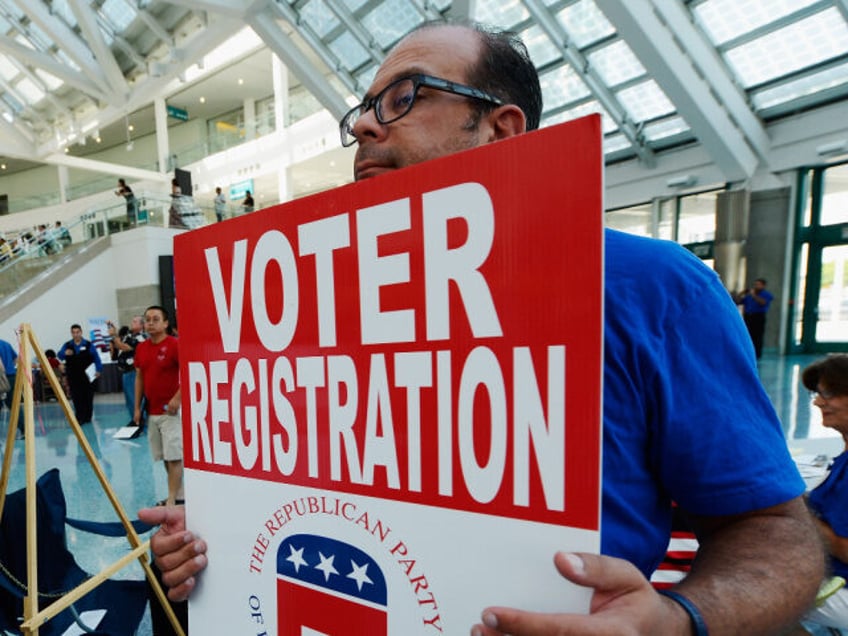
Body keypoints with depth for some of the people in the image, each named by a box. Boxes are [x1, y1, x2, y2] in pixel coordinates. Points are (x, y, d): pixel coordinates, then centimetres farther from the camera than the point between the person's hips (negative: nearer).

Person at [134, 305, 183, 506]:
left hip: (171, 410, -7)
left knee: (174, 456, -5)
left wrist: (177, 398, -21)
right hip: (151, 412, 7)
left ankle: (172, 500, 2)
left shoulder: (174, 345, -11)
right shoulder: (141, 348, 10)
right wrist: (137, 407, 12)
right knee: (164, 457, 12)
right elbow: (139, 378, 16)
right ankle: (179, 495, 23)